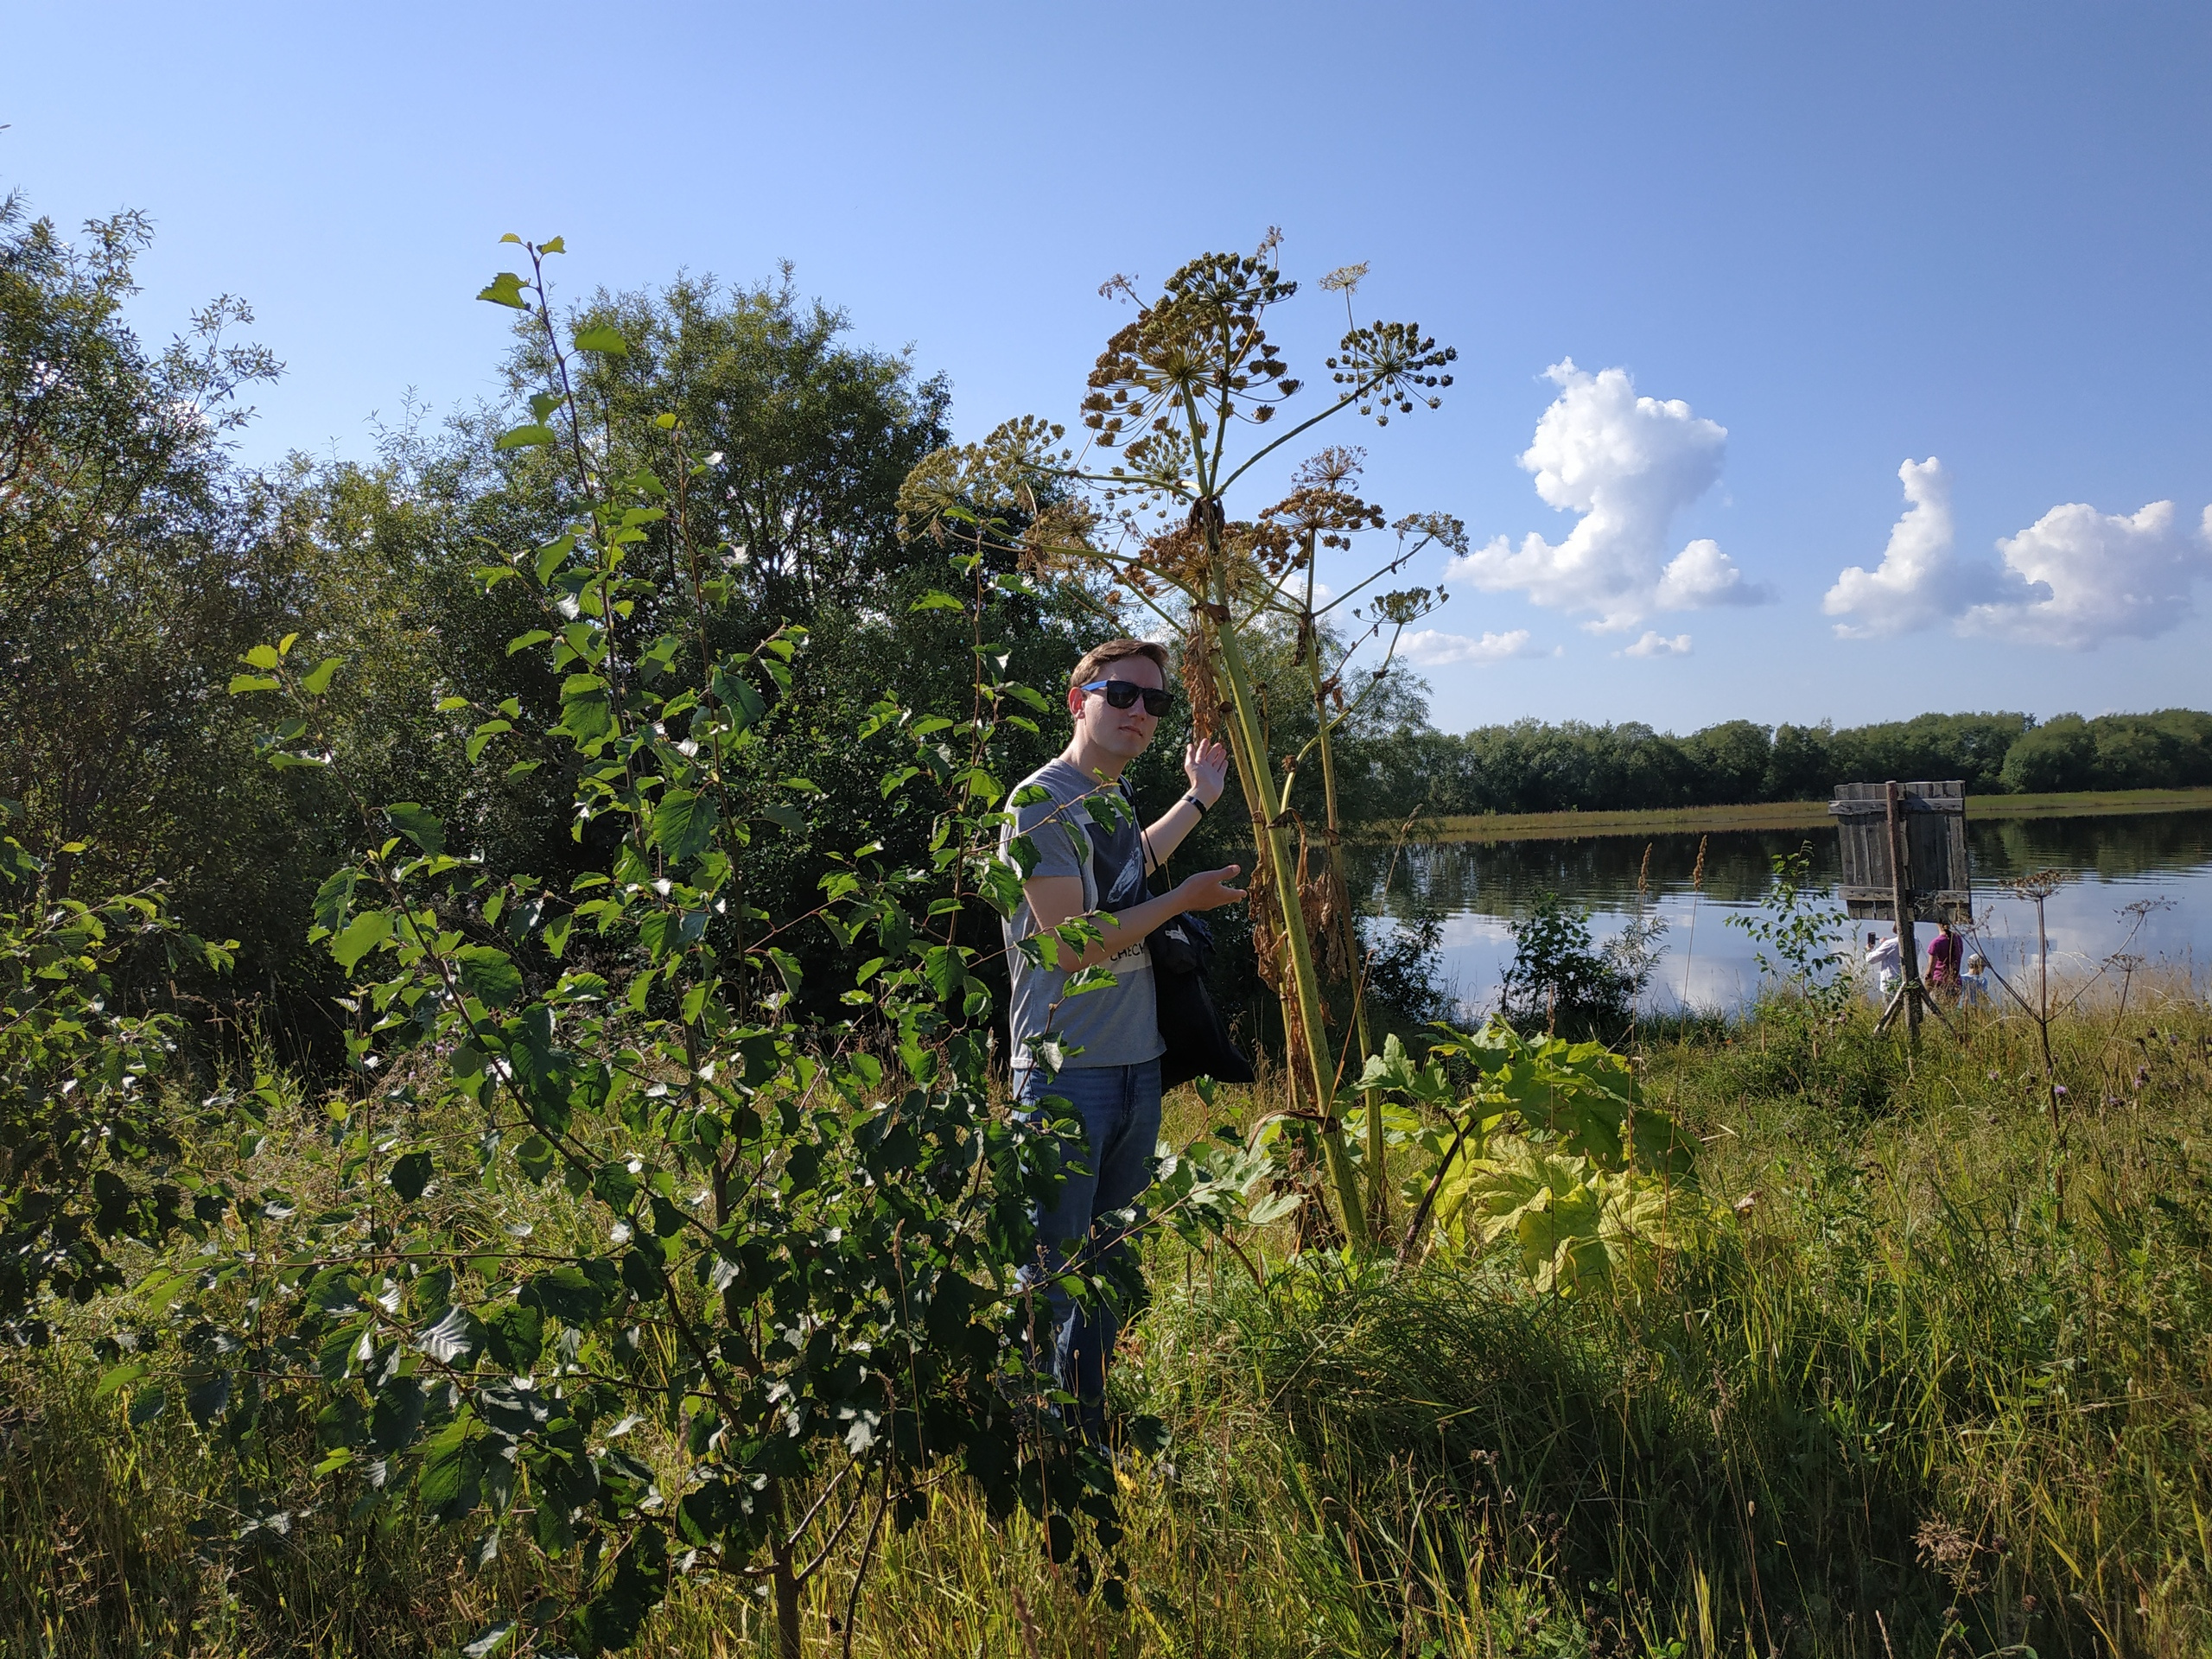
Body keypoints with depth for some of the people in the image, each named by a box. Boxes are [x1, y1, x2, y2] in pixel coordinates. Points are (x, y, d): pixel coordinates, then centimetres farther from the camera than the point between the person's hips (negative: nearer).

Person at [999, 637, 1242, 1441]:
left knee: (1108, 1255, 17)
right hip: (1066, 1071, -9)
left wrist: (1197, 801, 39)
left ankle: (1088, 1420, 31)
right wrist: (1183, 899, -11)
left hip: (1136, 1067, 9)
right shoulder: (1041, 802, -15)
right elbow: (1070, 943, -20)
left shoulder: (1114, 795, 12)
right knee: (1050, 1267, -1)